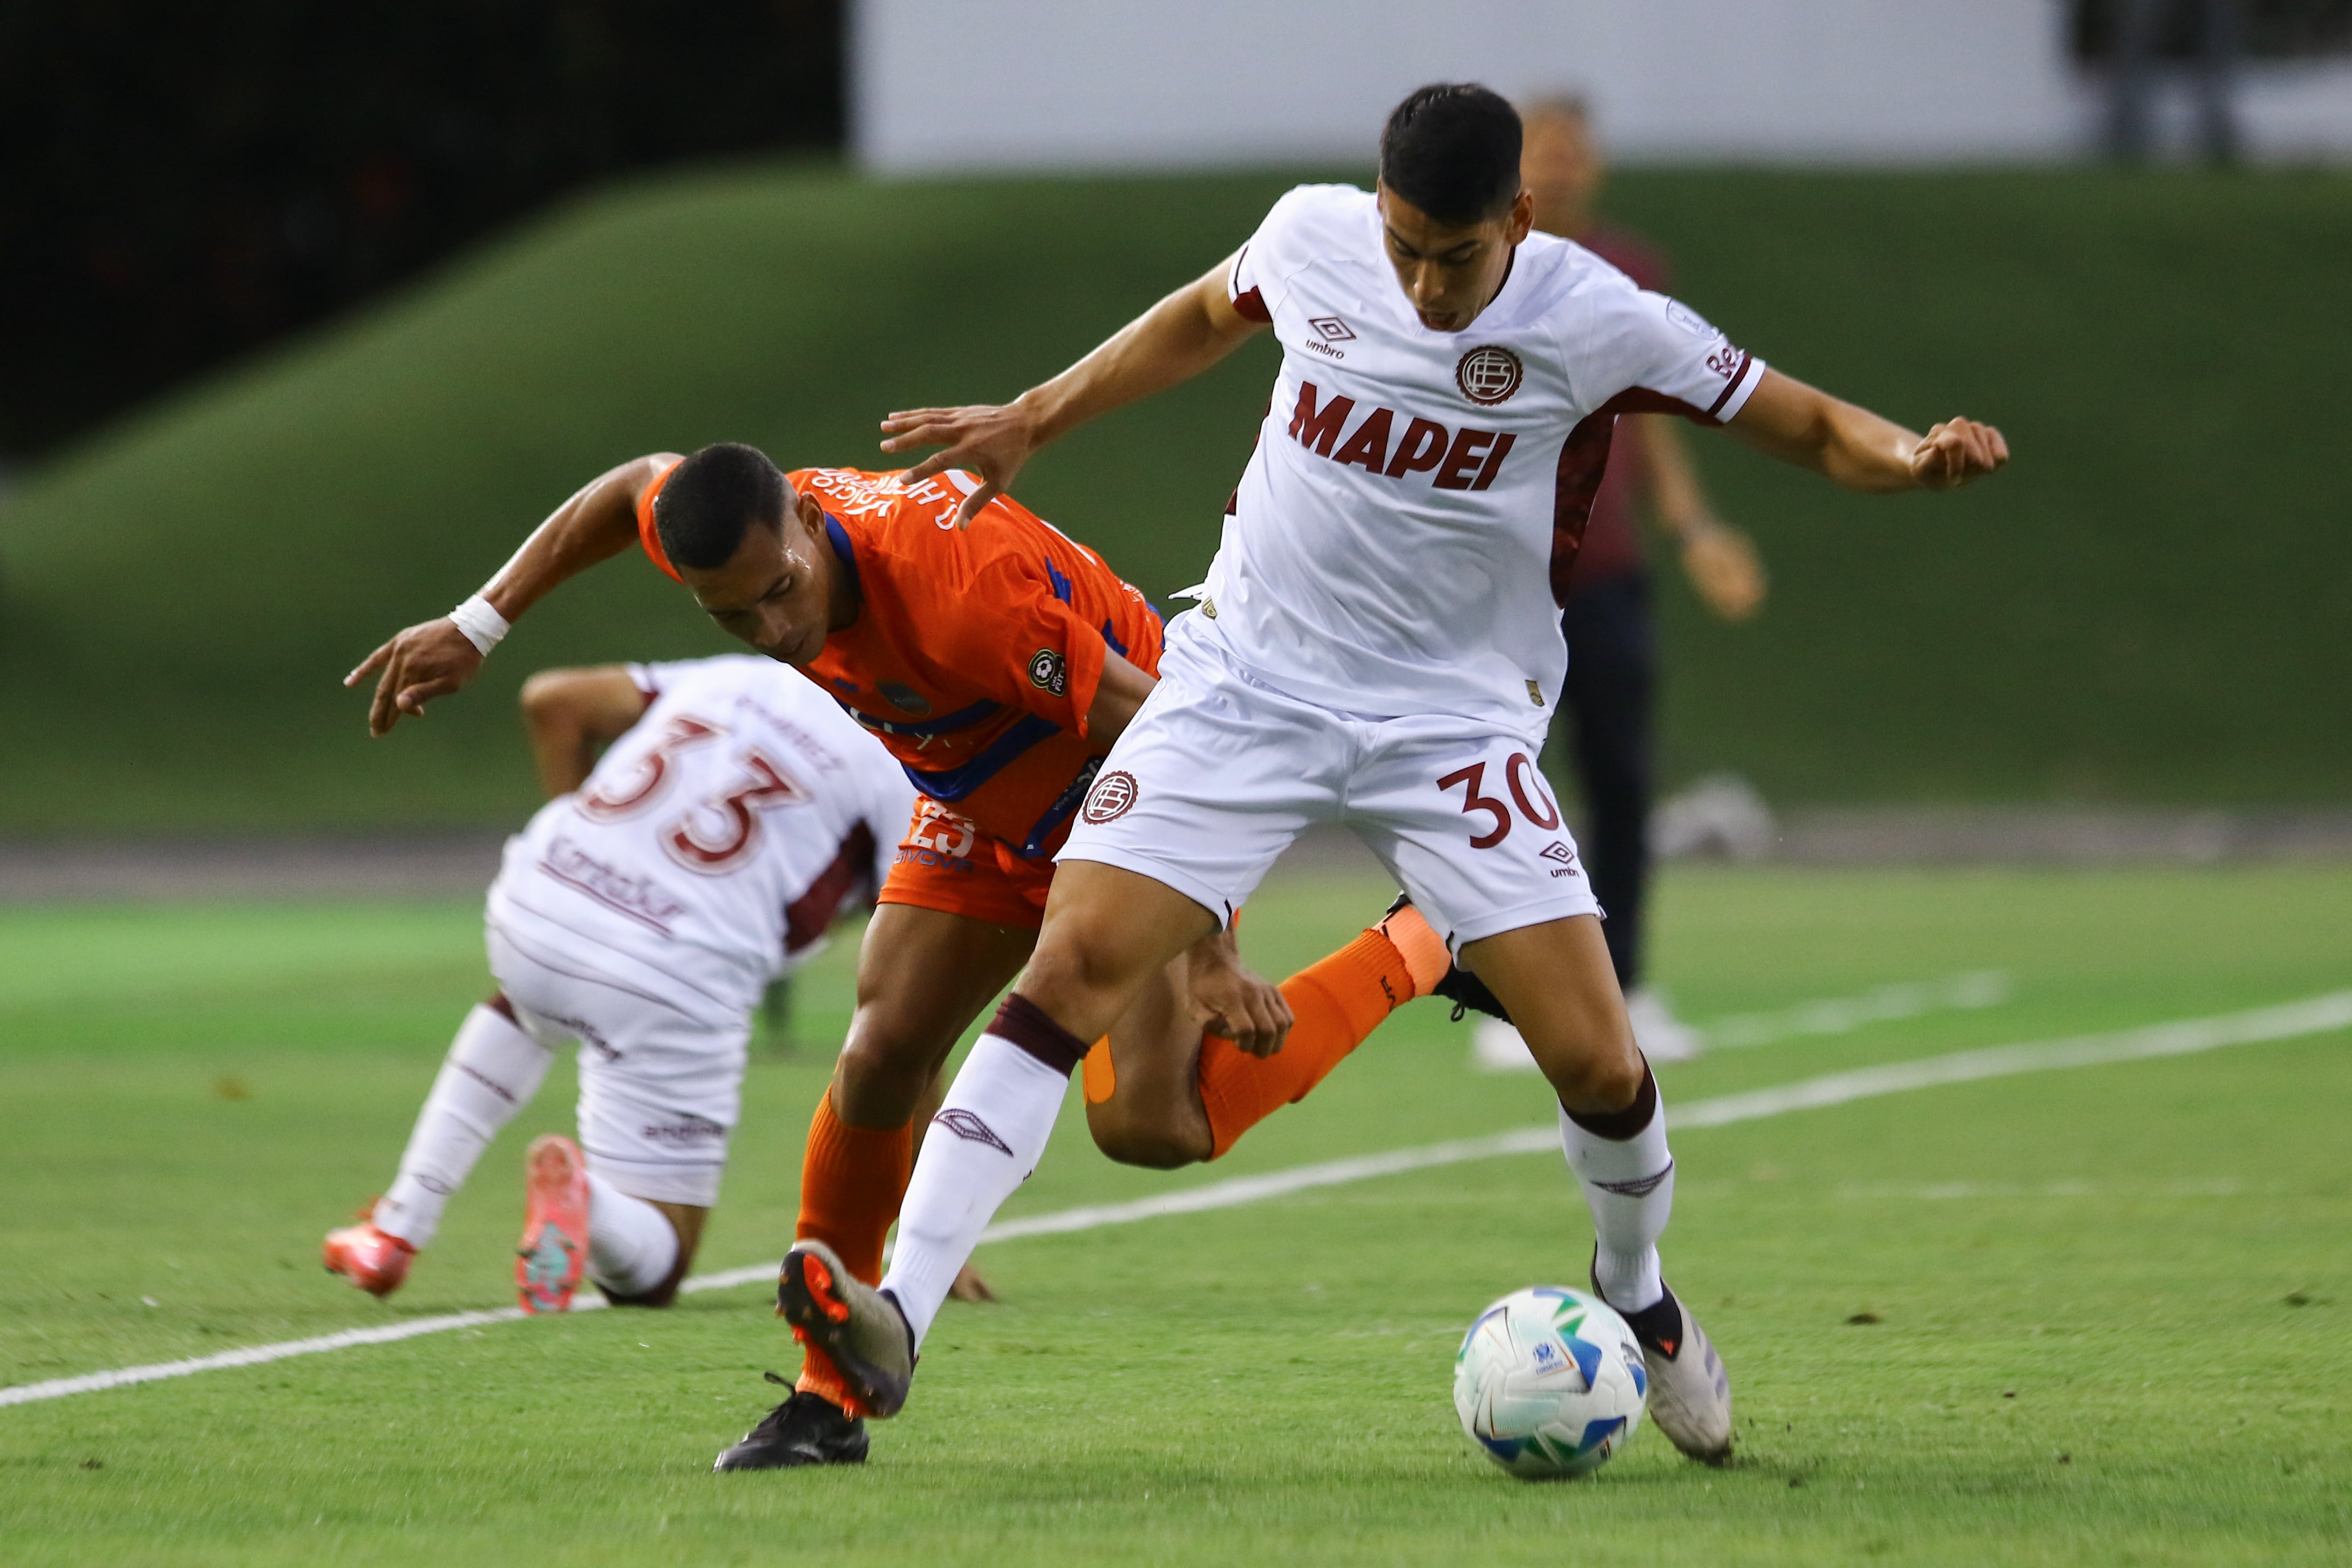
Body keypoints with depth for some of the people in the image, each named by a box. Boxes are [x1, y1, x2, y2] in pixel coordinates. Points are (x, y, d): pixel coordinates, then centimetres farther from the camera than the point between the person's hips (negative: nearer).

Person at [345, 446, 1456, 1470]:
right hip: (980, 815, 7)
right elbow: (640, 487, 8)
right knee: (878, 1062, -9)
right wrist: (478, 626, 7)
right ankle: (829, 1399, 5)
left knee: (1147, 1124, -20)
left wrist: (1207, 959, -35)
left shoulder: (958, 587, -41)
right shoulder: (729, 538, -19)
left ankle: (1413, 954, -2)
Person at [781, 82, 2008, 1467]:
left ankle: (1637, 1300, 25)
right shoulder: (1311, 235, -6)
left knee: (1597, 1061, -8)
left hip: (1454, 718, -1)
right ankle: (897, 1319, -22)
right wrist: (1034, 421, 20)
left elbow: (1806, 425, -6)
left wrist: (1910, 457, -27)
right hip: (1246, 675, 1)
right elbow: (1207, 318, 18)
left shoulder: (1594, 321, -13)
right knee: (1074, 962, -18)